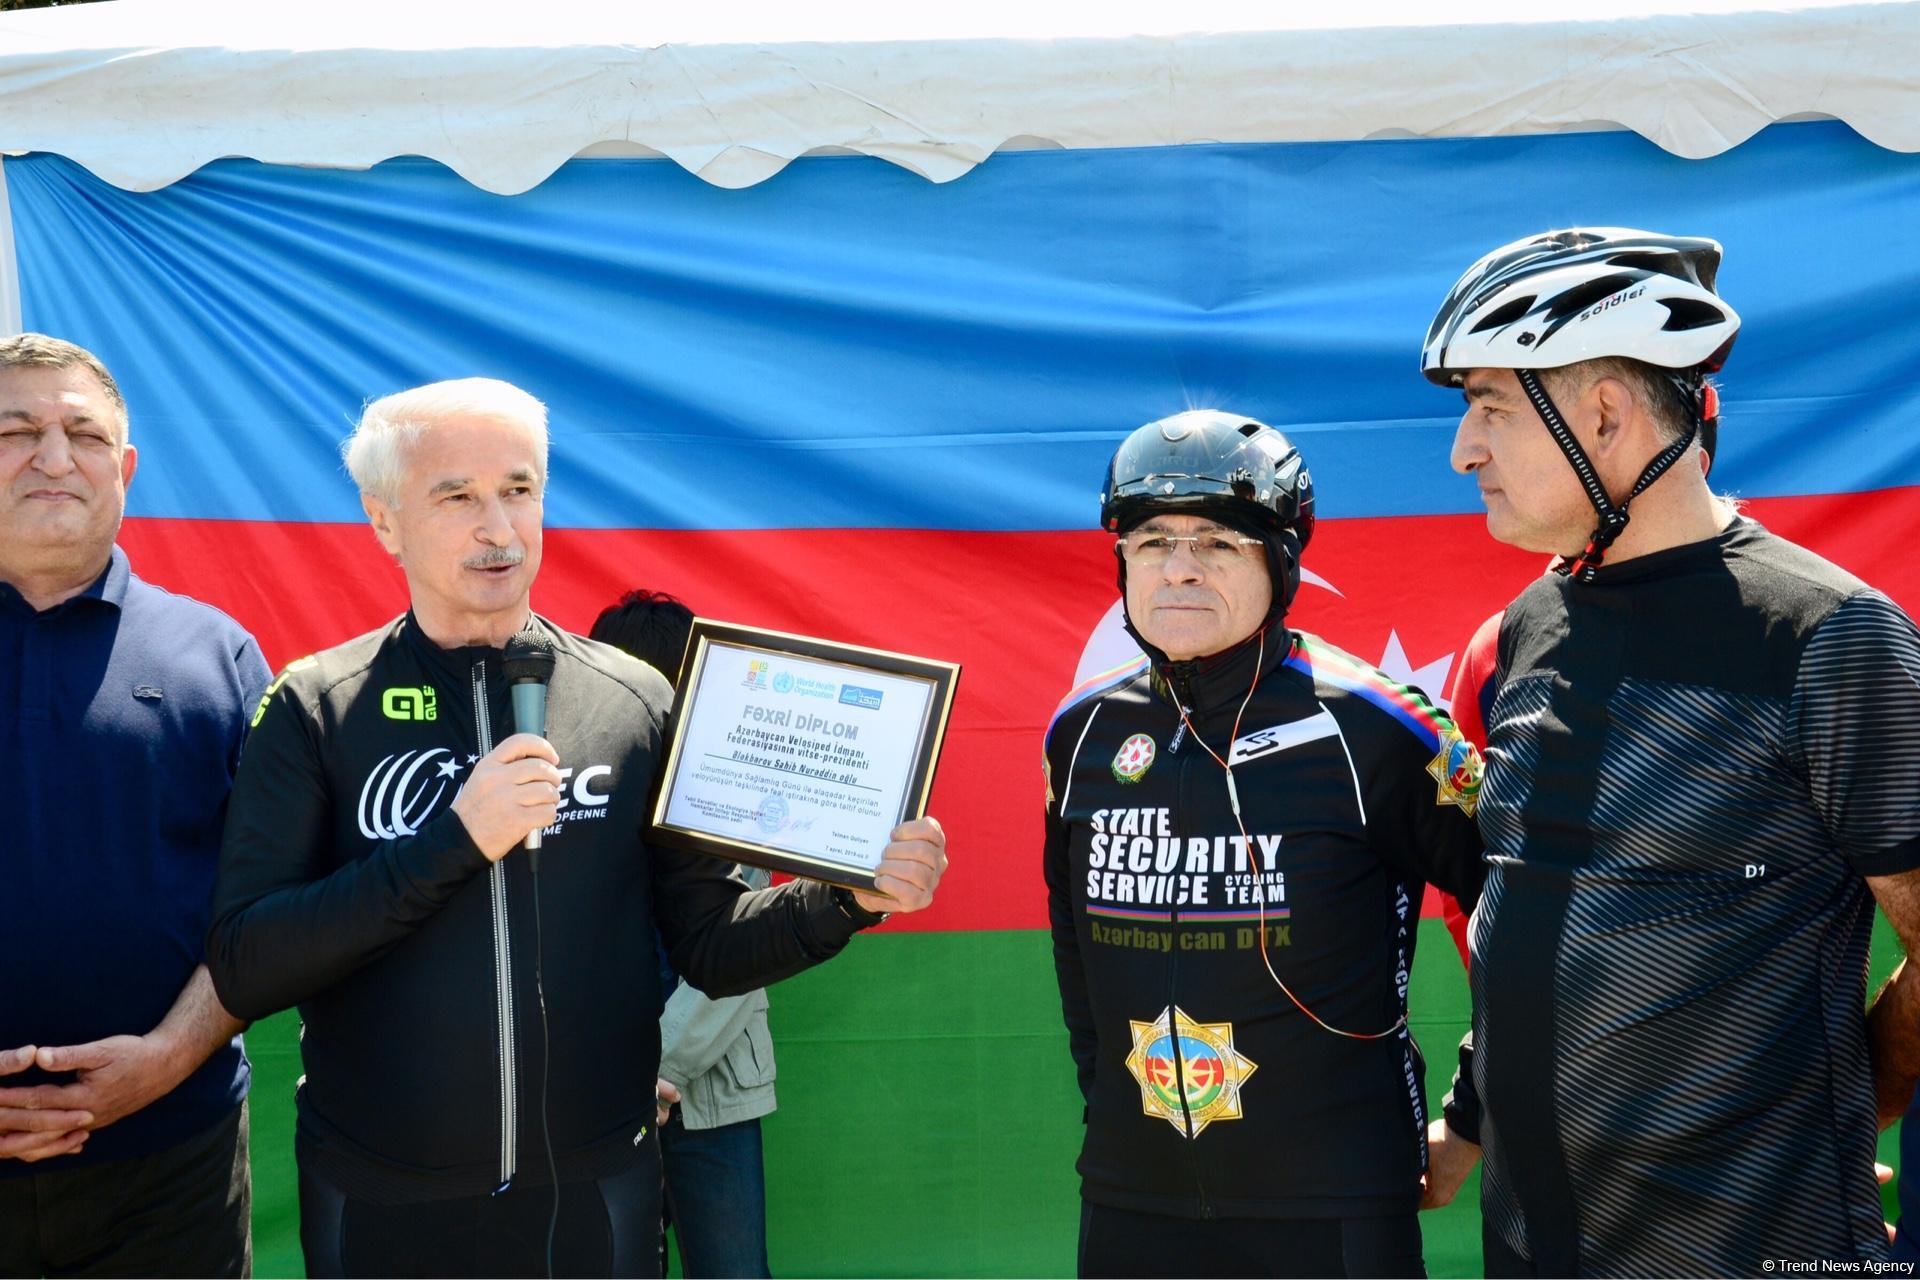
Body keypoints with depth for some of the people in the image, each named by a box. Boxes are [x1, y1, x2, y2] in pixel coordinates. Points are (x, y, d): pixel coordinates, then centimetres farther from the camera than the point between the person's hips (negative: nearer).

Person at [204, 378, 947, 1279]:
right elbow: (242, 969, -12)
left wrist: (848, 897, -15)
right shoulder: (314, 709, -5)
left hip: (595, 1194, 1)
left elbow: (709, 946, 2)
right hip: (380, 1205, 0)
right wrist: (453, 840, -21)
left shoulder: (634, 701, -2)